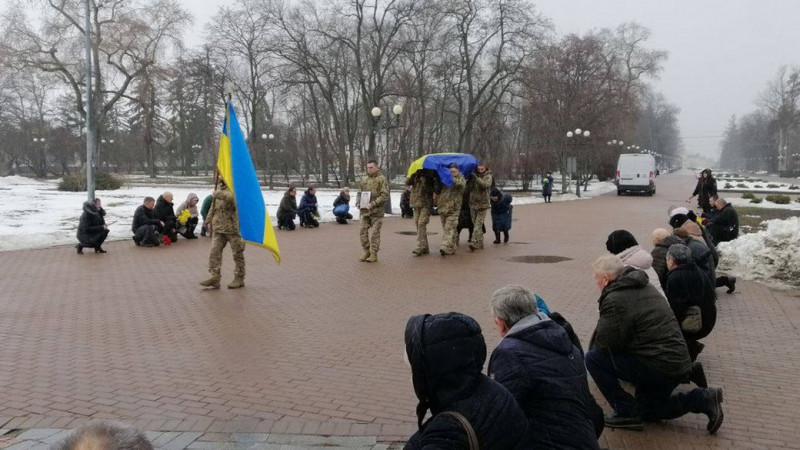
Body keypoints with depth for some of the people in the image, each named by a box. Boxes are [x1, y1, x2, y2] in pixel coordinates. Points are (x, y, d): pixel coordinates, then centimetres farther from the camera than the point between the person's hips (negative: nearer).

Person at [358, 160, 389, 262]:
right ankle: (366, 252, 18)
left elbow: (385, 195, -13)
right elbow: (360, 192, 23)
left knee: (374, 233, -2)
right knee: (363, 231, 5)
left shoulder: (381, 179, -6)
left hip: (376, 211, -6)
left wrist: (373, 204, -20)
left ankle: (374, 254, 5)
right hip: (364, 211, 6)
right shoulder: (364, 179, 15)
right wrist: (358, 203, 5)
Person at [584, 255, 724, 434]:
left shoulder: (615, 300, -17)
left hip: (657, 368, -10)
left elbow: (605, 342, -16)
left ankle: (626, 412, -2)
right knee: (647, 410, 29)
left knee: (593, 358, -7)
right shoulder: (645, 287, 12)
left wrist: (594, 346, 7)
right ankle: (703, 399, 15)